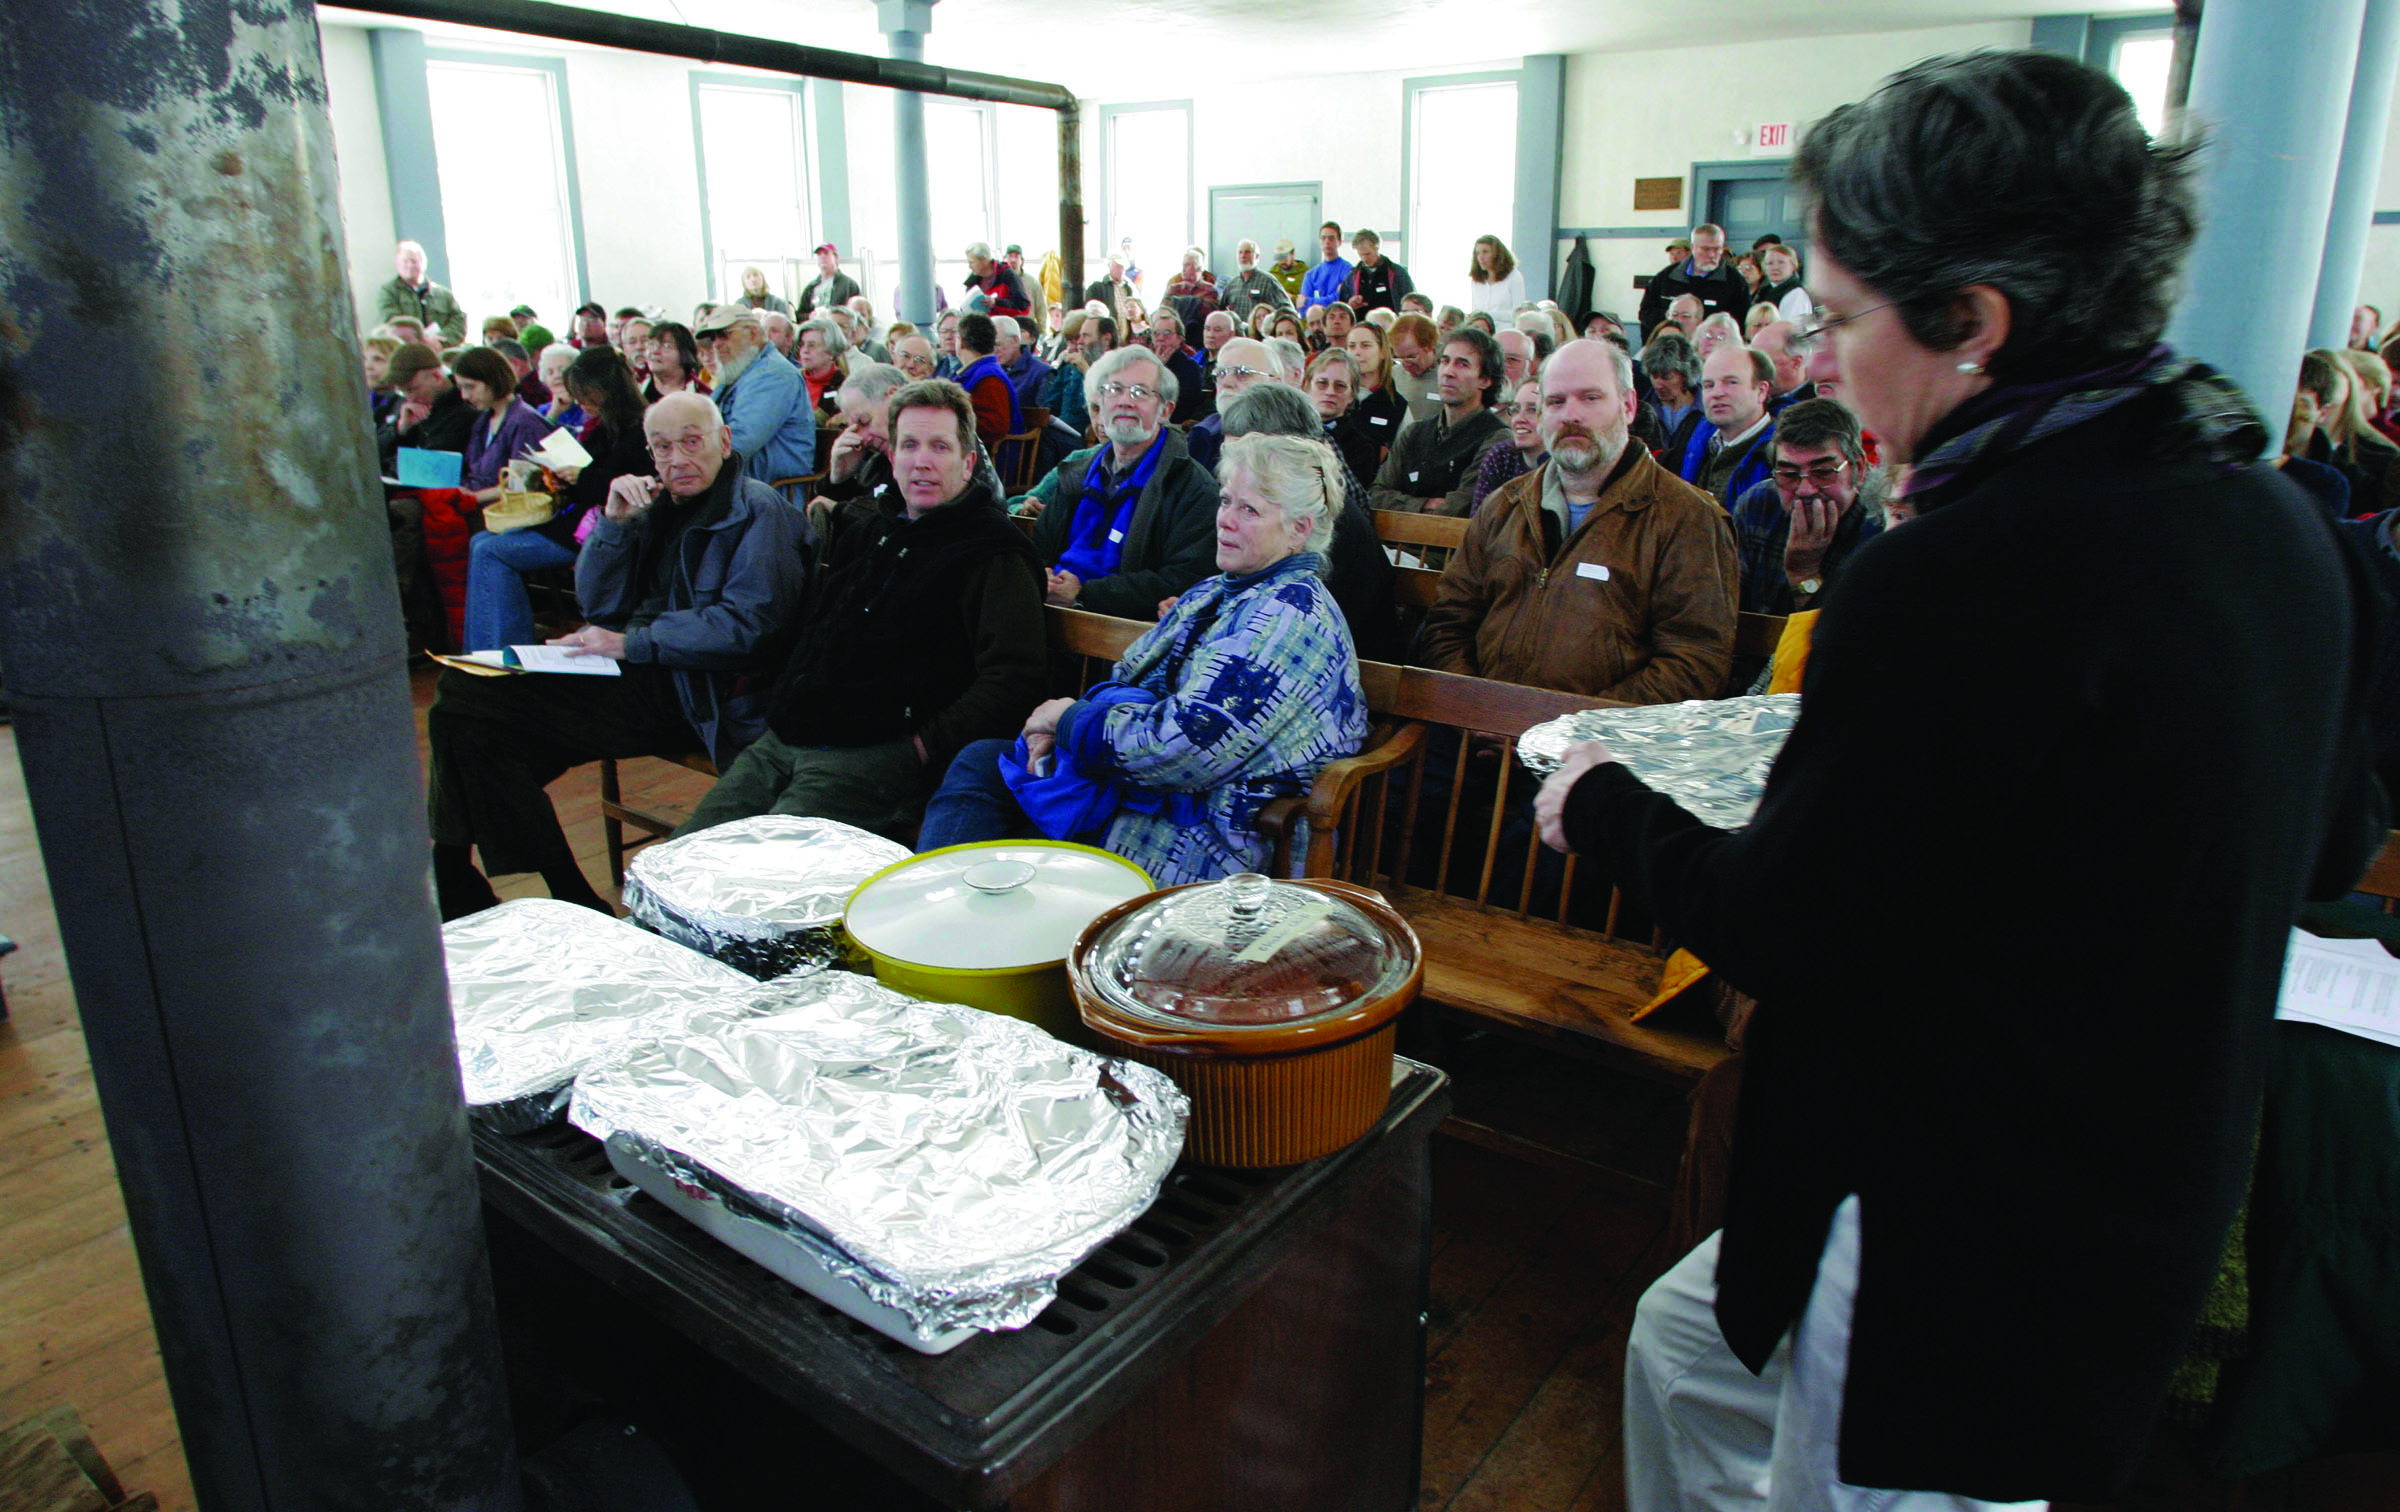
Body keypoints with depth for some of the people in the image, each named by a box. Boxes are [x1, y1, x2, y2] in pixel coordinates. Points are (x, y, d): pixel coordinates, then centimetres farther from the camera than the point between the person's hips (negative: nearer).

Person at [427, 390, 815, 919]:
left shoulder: (757, 511, -5)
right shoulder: (659, 506, 18)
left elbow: (746, 624, -18)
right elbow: (599, 606, 16)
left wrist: (631, 643, -16)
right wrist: (614, 521, 0)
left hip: (695, 692, -8)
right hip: (634, 677, 8)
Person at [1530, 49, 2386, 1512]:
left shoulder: (1962, 575, -29)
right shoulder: (2280, 525, 0)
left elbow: (1782, 929, -20)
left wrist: (1604, 804, -3)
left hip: (1974, 1251, -9)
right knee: (1690, 1343, 24)